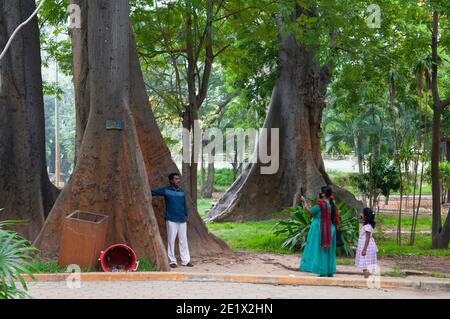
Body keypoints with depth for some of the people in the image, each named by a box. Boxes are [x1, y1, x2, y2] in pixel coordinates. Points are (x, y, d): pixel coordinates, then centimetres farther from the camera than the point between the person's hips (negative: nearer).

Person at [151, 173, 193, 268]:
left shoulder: (182, 191, 9)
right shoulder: (165, 190, -3)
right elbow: (152, 192, 1)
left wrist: (187, 215, 14)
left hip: (182, 220, 4)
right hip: (171, 220, -4)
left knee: (183, 240, 7)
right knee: (171, 240, 0)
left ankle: (186, 260, 12)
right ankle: (172, 261, 8)